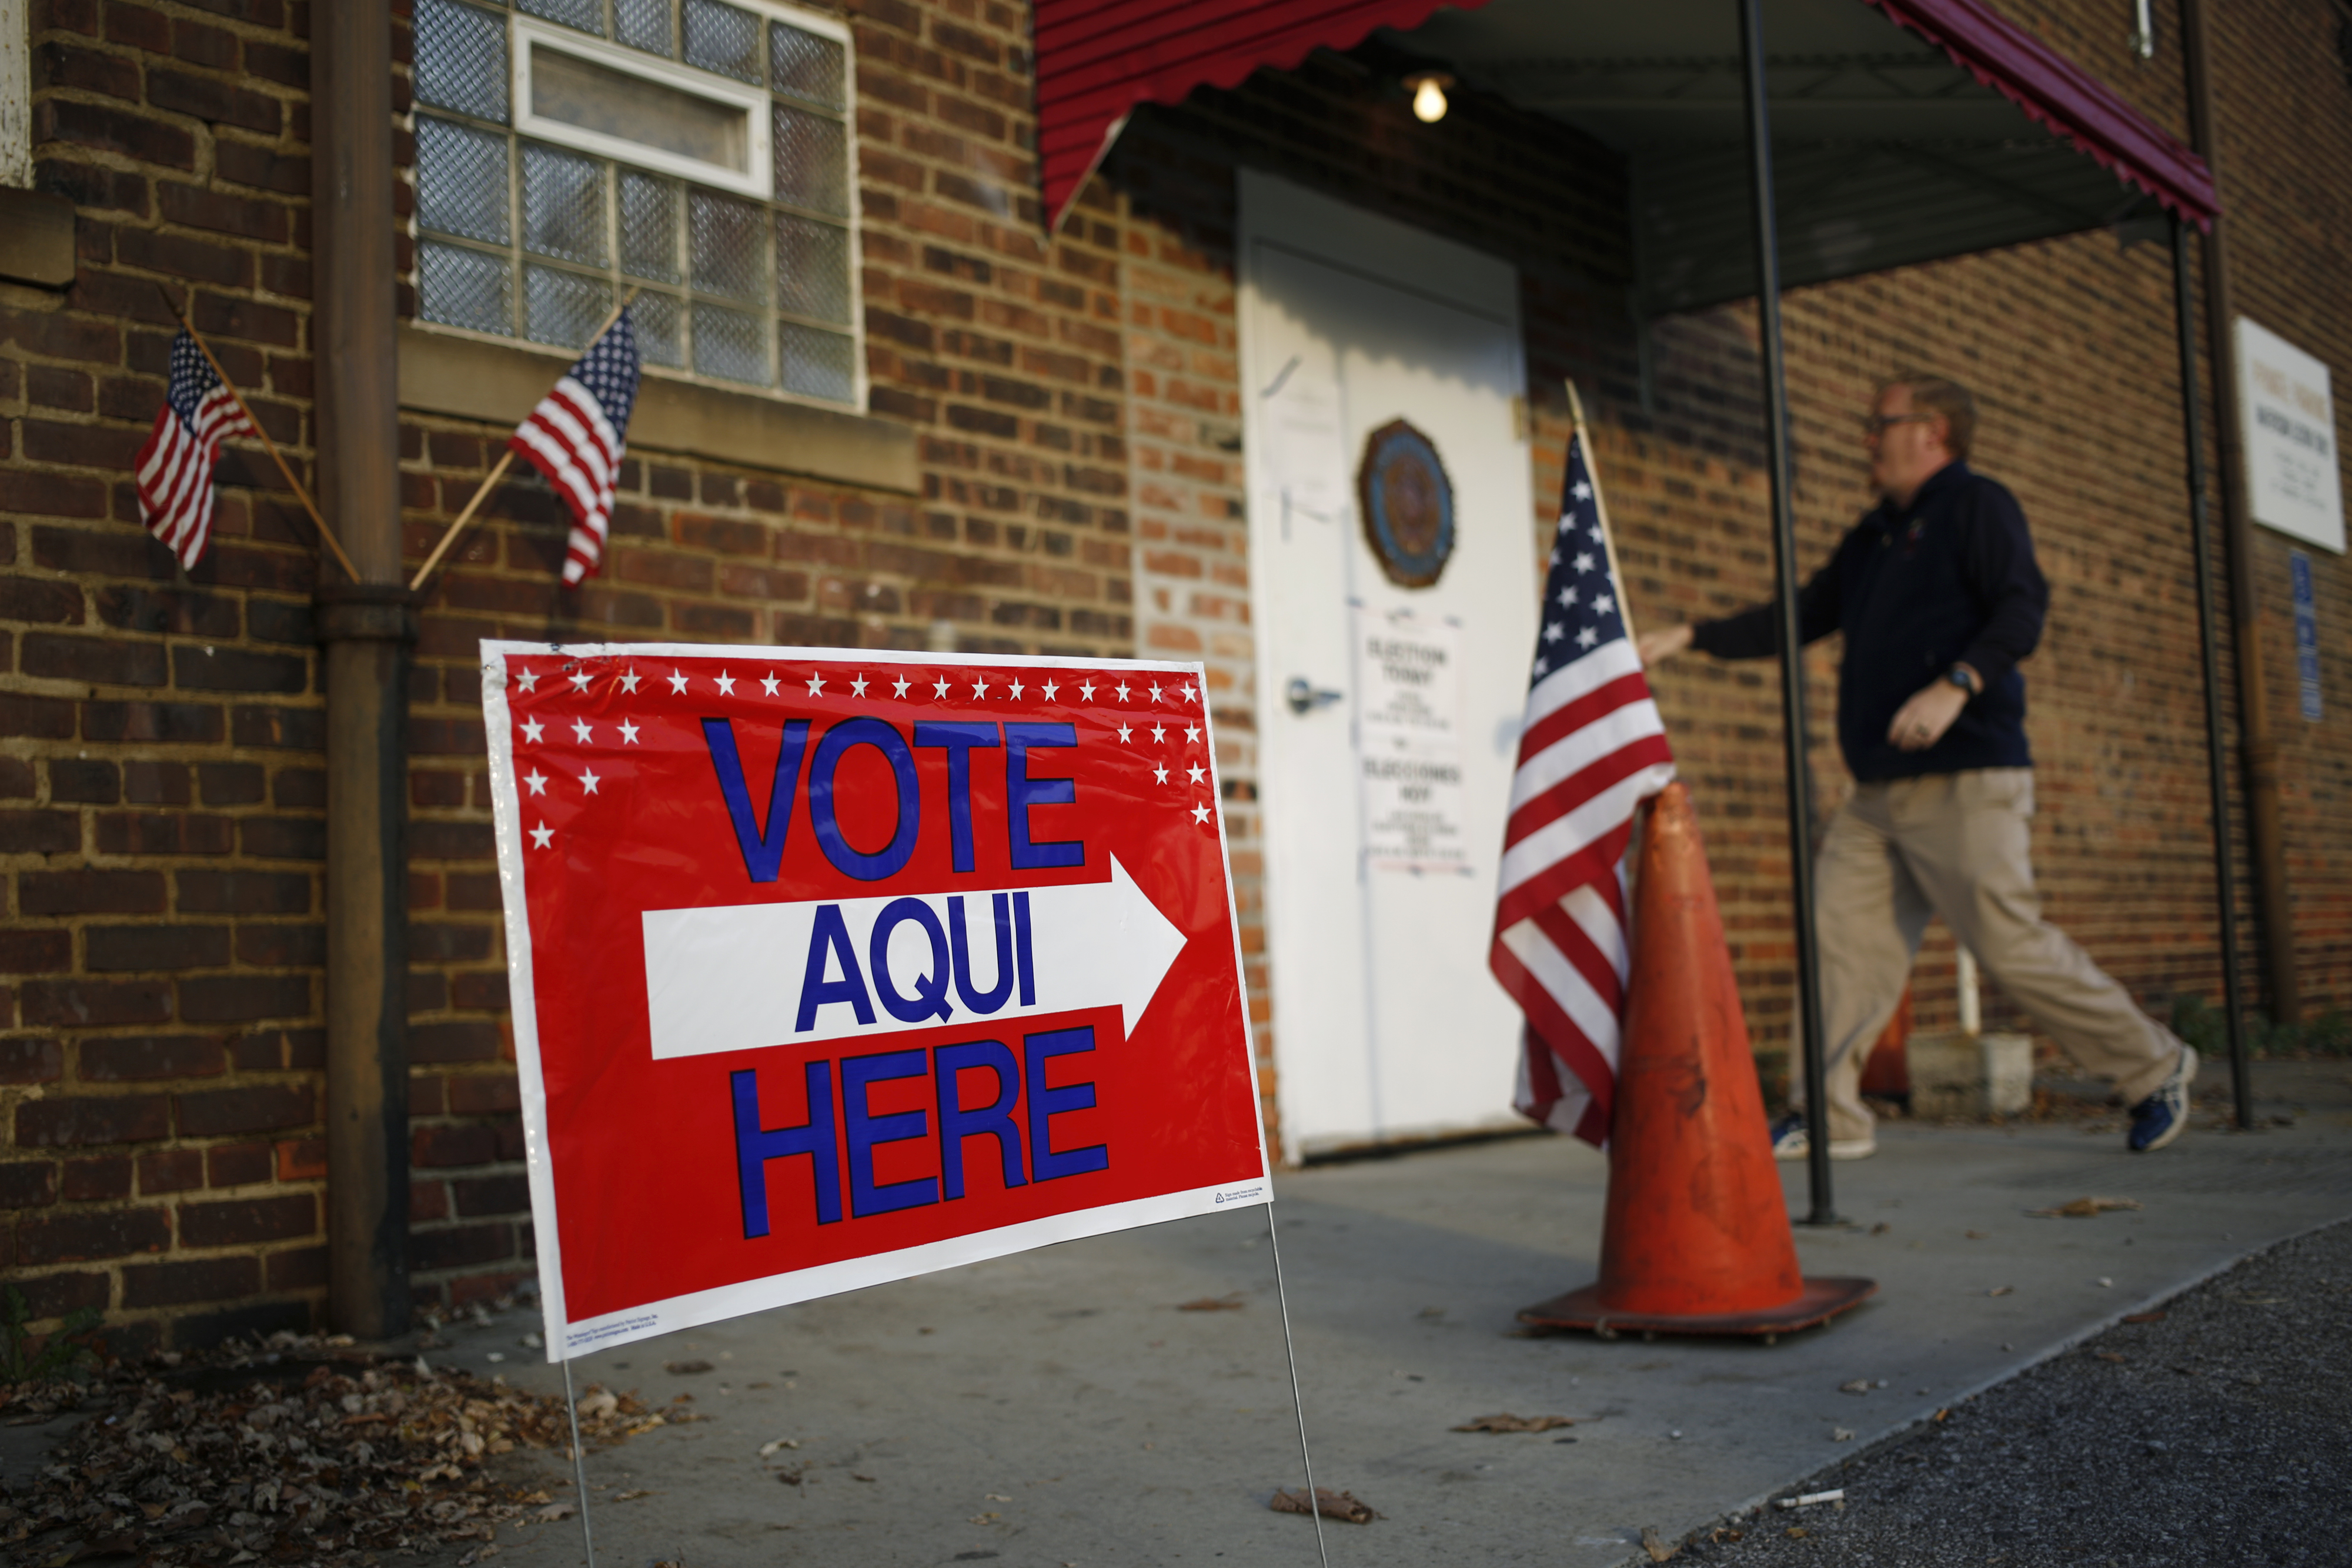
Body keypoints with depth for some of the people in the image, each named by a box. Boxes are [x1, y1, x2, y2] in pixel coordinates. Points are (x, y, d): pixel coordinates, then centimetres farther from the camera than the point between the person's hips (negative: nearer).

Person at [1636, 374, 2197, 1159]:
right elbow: (1799, 617, 26)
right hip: (1880, 791, 8)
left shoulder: (1976, 505, -2)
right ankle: (1828, 1116, 1)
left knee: (2010, 944, -8)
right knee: (1843, 932, -2)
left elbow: (2024, 608, -15)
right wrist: (1690, 637, 18)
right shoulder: (1874, 537, 22)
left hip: (1964, 779, -8)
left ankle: (2154, 1066, 11)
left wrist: (1955, 685, -30)